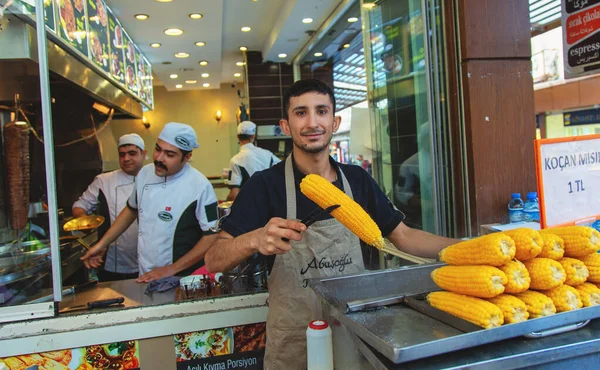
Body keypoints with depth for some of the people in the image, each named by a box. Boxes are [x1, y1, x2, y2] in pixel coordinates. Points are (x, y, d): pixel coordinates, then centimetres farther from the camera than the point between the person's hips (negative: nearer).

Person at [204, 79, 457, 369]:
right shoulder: (266, 185, -14)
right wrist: (255, 240, -38)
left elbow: (403, 236, 3)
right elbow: (214, 260, -18)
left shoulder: (358, 179, -2)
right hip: (294, 345, -3)